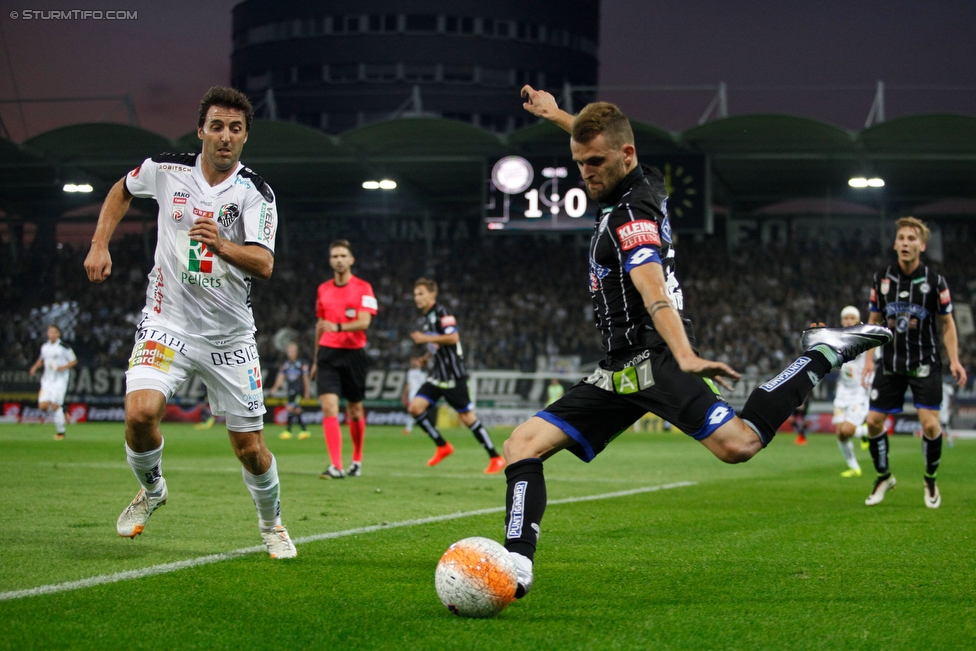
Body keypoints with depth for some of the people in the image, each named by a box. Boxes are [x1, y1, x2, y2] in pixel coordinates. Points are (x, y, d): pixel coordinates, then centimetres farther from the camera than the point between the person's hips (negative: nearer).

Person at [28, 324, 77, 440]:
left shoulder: (63, 347, -9)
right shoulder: (44, 346, 8)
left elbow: (74, 361, -2)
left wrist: (64, 367, -18)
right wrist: (35, 367, 6)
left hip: (60, 379, -5)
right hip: (47, 380, 5)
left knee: (55, 405, -11)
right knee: (43, 406, -7)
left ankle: (60, 431, 4)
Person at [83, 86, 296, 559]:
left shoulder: (255, 193, -8)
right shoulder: (165, 169, -2)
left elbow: (264, 264, -21)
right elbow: (122, 191, 20)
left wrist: (221, 244, -38)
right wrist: (100, 245, 9)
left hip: (229, 337, 0)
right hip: (168, 324, 0)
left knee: (250, 447, 2)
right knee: (140, 413, -24)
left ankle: (271, 525, 31)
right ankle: (151, 489, 8)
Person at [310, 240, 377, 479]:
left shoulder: (363, 288, -2)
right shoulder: (323, 290, 12)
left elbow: (364, 322, -14)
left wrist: (338, 327, -31)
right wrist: (316, 360, 22)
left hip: (353, 353, -2)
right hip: (327, 353, 2)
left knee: (355, 410, 8)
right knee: (329, 407, -13)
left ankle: (357, 460, 29)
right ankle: (336, 467, -18)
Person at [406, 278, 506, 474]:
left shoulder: (442, 313, -11)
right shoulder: (427, 318, 17)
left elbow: (453, 338, -25)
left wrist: (426, 338, -20)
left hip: (453, 375, -9)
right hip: (438, 375, 9)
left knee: (466, 416, -7)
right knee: (415, 407, -4)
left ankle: (496, 458, 1)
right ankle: (442, 446, 7)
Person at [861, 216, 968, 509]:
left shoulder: (934, 281, -5)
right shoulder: (881, 279, 2)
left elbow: (946, 323, 2)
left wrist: (954, 361, -8)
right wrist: (869, 357, 3)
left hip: (925, 364, -3)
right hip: (890, 364, 3)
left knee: (929, 423, -12)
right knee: (873, 421, -1)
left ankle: (931, 480, 12)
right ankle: (884, 476, 21)